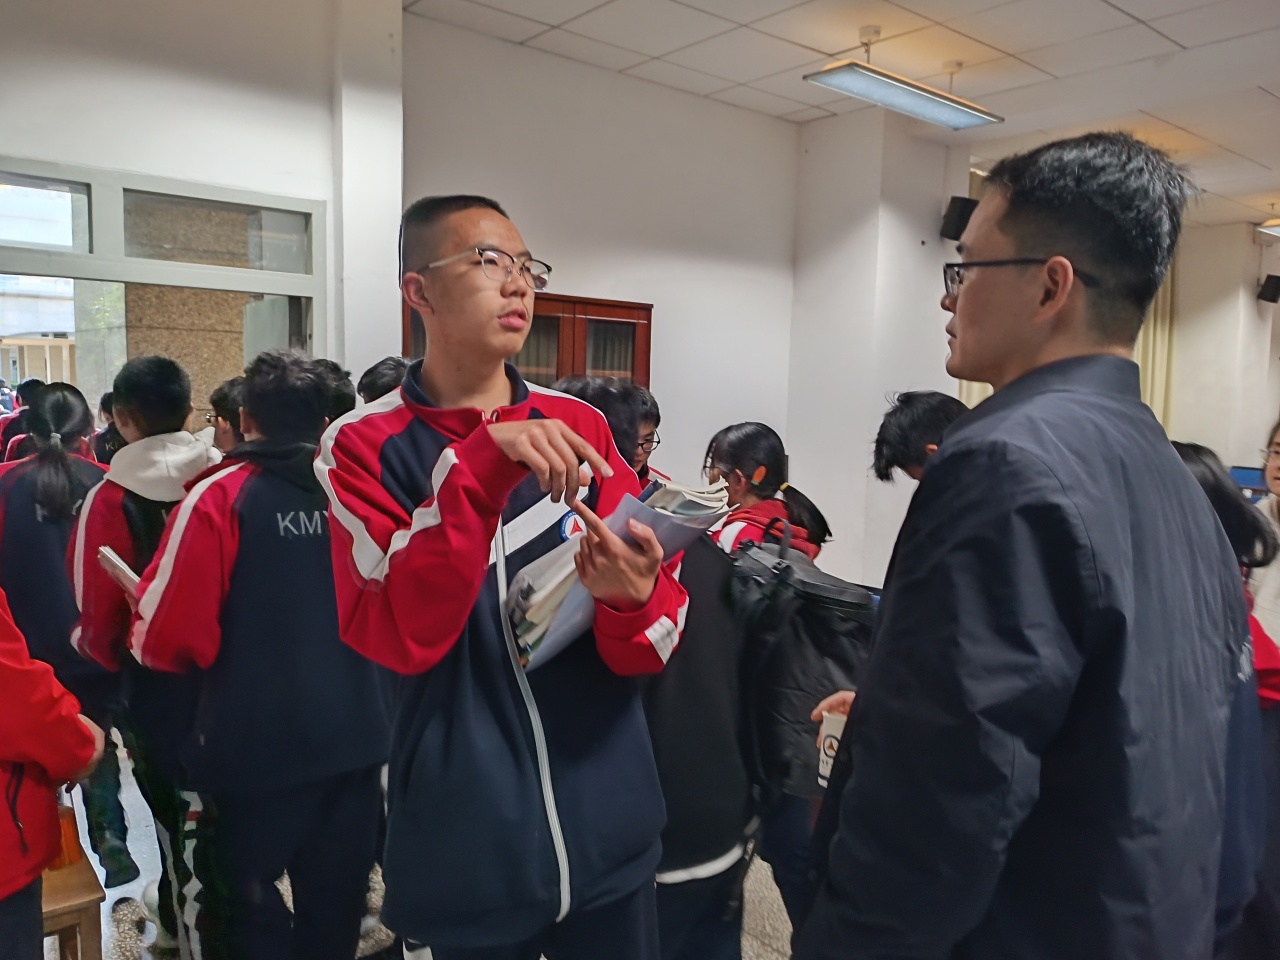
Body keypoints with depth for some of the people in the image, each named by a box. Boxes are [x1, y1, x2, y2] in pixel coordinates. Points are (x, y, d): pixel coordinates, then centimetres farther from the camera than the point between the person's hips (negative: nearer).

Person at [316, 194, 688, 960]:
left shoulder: (580, 427, 0)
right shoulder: (364, 446, -7)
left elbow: (652, 647, -1)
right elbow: (398, 636, -20)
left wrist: (632, 599, -23)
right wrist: (481, 466, -29)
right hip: (465, 852, -2)